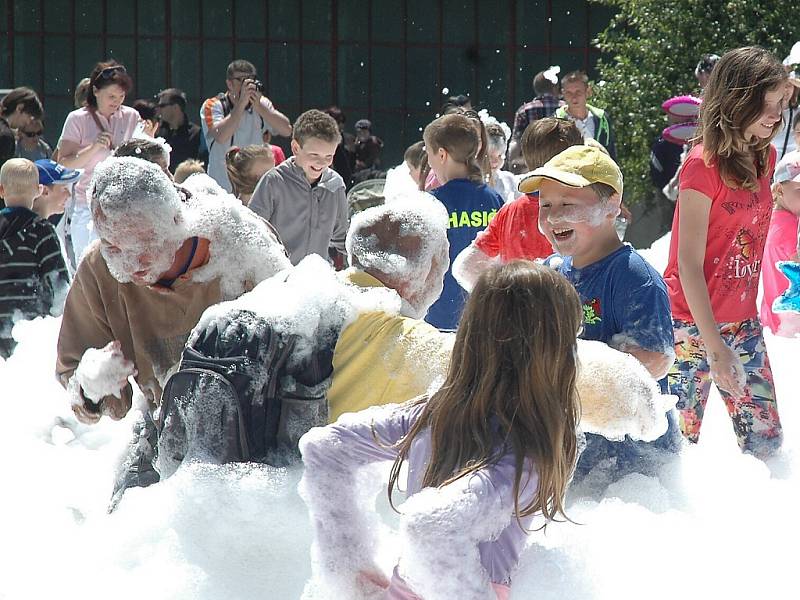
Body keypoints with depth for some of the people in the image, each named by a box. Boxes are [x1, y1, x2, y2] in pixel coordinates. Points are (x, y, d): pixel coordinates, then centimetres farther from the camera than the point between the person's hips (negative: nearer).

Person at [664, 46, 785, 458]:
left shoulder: (764, 157, 6)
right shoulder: (705, 165, -16)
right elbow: (688, 263, -18)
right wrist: (714, 346, -20)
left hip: (742, 324, 7)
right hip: (693, 327, -7)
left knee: (766, 442, 5)